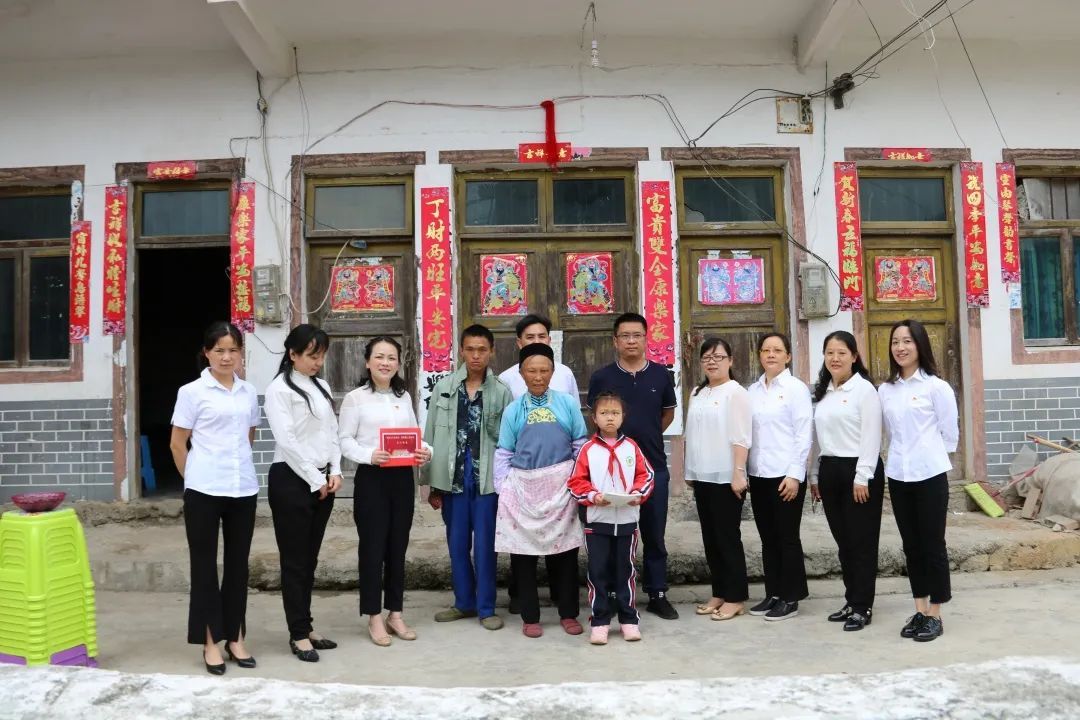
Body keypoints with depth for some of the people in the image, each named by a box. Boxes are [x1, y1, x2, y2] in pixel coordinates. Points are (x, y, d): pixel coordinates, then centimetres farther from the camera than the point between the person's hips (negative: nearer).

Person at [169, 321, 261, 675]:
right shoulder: (192, 392, -4)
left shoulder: (249, 392, 7)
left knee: (238, 564, 11)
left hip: (243, 488, 4)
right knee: (205, 565, 5)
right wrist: (194, 478, 4)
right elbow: (177, 444, 0)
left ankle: (235, 639, 22)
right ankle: (211, 643, 15)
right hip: (204, 490, -4)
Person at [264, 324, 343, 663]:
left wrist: (334, 472, 0)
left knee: (310, 559, 13)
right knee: (294, 560, 0)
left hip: (322, 481, 7)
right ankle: (299, 635, 9)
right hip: (291, 480, -7)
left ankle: (305, 627, 22)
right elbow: (286, 440, -14)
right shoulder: (279, 389, -8)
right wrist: (315, 479, -13)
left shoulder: (322, 387, 14)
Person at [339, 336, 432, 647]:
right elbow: (345, 441, -8)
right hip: (371, 478, -5)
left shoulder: (404, 398, 12)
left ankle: (395, 613, 23)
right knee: (373, 546, 2)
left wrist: (425, 451, -7)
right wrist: (369, 455, -24)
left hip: (402, 477, 5)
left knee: (398, 546, 11)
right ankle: (374, 617, 14)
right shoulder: (355, 398, -4)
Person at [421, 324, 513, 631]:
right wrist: (432, 484, 2)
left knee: (485, 546, 5)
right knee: (457, 545, 13)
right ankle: (464, 602, 28)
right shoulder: (444, 388, 3)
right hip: (453, 479, 3)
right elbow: (431, 437, 4)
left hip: (487, 479, -2)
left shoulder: (501, 392, -2)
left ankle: (486, 607, 18)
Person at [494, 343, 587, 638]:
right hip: (523, 487, 1)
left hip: (561, 487, 0)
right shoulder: (513, 410, 3)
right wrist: (503, 490, 0)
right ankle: (530, 617, 20)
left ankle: (568, 614, 23)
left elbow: (580, 446, 5)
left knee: (564, 551, 7)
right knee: (523, 553, 6)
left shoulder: (567, 404, 1)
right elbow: (503, 454, 5)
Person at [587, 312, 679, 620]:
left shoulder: (661, 375, 2)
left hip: (654, 466, 1)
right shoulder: (601, 377, -2)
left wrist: (646, 437, 9)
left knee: (654, 535, 9)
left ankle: (658, 595, 21)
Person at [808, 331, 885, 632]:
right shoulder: (822, 392, 14)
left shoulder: (864, 389, -7)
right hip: (830, 470, 7)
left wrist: (862, 477, -17)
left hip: (858, 470, -7)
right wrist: (815, 475, 15)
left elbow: (871, 436, -12)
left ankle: (862, 607, 9)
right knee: (843, 541, 12)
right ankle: (851, 601, 22)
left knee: (861, 541, 0)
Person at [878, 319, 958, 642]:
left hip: (930, 474, -5)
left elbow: (949, 432, -2)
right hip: (898, 475, 5)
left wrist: (928, 456, 5)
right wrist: (902, 456, 7)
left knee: (932, 544, 2)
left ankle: (935, 615, 13)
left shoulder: (936, 386, -7)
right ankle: (920, 611, 21)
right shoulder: (885, 389, 7)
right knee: (911, 545, 11)